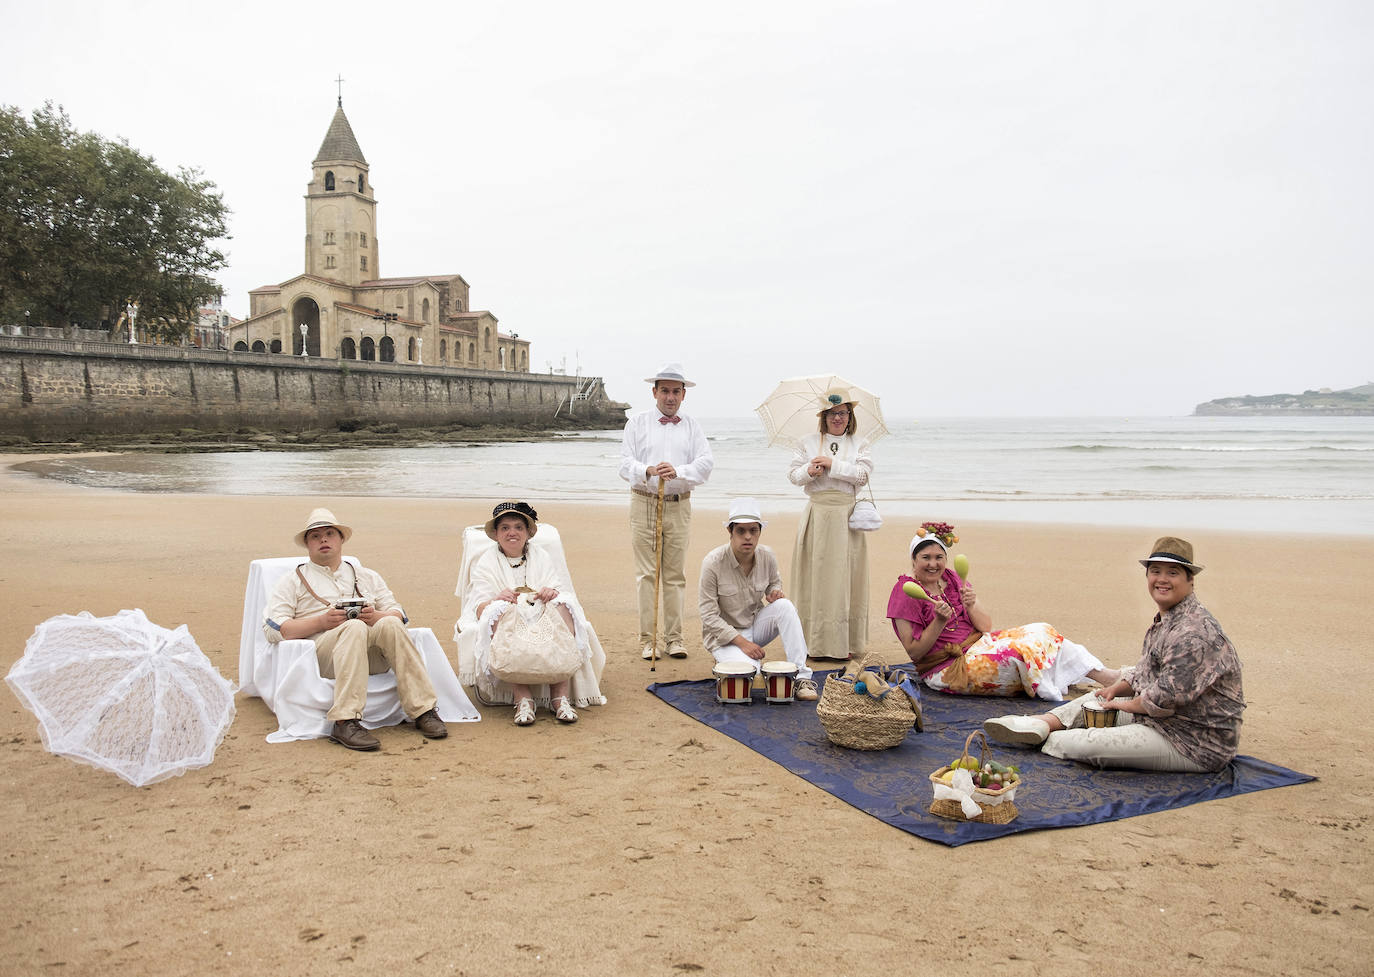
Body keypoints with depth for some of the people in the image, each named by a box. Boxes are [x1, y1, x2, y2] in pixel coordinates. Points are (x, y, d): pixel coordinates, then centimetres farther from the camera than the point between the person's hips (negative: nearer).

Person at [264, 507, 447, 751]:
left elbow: (399, 616, 21)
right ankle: (345, 723, -46)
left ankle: (423, 710, -35)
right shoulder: (293, 581, 20)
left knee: (390, 624, -31)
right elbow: (274, 629, 5)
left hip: (371, 654, 3)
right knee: (355, 628, -36)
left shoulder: (368, 577, 29)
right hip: (321, 648, -3)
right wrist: (321, 622, -8)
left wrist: (376, 617, -3)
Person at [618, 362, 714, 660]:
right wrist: (648, 471, -22)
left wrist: (677, 471, -19)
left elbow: (705, 463, -1)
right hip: (644, 504, -1)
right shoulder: (638, 423, 8)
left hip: (679, 506, 2)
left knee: (676, 574, 4)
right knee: (646, 573, -3)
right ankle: (647, 639, 2)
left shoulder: (692, 427, 12)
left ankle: (675, 638, 11)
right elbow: (626, 463, -1)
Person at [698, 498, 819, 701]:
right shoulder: (713, 562, -22)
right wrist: (741, 641, -24)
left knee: (785, 605, -24)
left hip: (755, 625, 5)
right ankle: (728, 660, 7)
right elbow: (708, 615, -18)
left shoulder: (767, 557, -9)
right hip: (725, 634, -4)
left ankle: (800, 676, -23)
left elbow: (774, 582, 15)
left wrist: (774, 592, -11)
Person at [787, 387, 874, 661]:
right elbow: (792, 474, 5)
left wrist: (833, 464, -11)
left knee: (845, 576, -2)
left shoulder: (859, 444, 10)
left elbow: (864, 474, -4)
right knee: (815, 576, -2)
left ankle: (842, 643, 3)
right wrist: (809, 471, -15)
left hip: (847, 516, 0)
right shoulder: (807, 443, 11)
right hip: (817, 513, 0)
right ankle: (814, 642, 3)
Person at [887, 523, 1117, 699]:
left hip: (977, 644, 7)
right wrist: (939, 621, -26)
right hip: (947, 668, -7)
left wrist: (971, 605, -17)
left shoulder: (952, 579, 9)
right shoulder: (906, 591, -10)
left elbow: (986, 625, 3)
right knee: (1020, 650, -25)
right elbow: (914, 652, -13)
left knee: (1040, 632, -6)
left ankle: (1101, 674, -6)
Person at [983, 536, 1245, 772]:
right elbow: (1146, 673, 20)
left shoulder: (1193, 633, -24)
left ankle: (1047, 740, 8)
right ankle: (1043, 724, 11)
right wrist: (1117, 689, 3)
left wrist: (1128, 704, -11)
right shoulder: (1167, 619, 11)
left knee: (1089, 744, -18)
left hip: (1195, 742, -11)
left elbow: (1168, 696, -27)